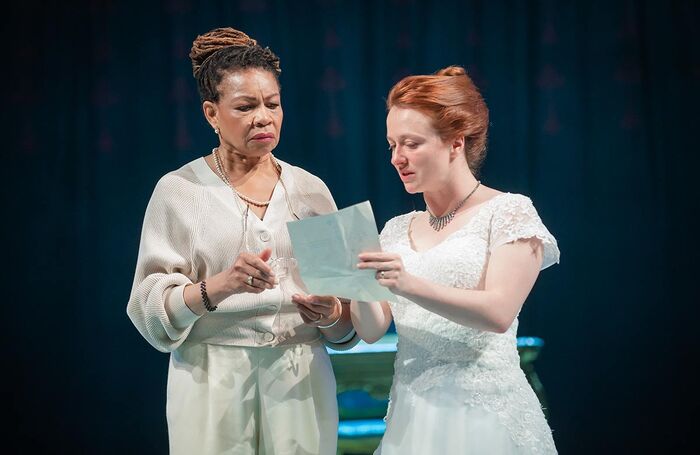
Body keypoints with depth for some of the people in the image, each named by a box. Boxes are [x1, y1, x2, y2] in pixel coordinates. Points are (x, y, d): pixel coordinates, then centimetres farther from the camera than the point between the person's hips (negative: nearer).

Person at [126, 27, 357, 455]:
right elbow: (153, 310, -9)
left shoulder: (311, 190, 6)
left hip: (302, 382, 3)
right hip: (213, 385, -2)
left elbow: (348, 323, 7)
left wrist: (333, 315, -15)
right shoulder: (179, 191, -2)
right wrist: (217, 287, -26)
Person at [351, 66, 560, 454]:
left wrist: (409, 285, -29)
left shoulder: (508, 212, -4)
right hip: (411, 412, 5)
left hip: (484, 409, -5)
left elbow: (499, 312, -17)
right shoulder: (397, 230, 11)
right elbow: (371, 330, 5)